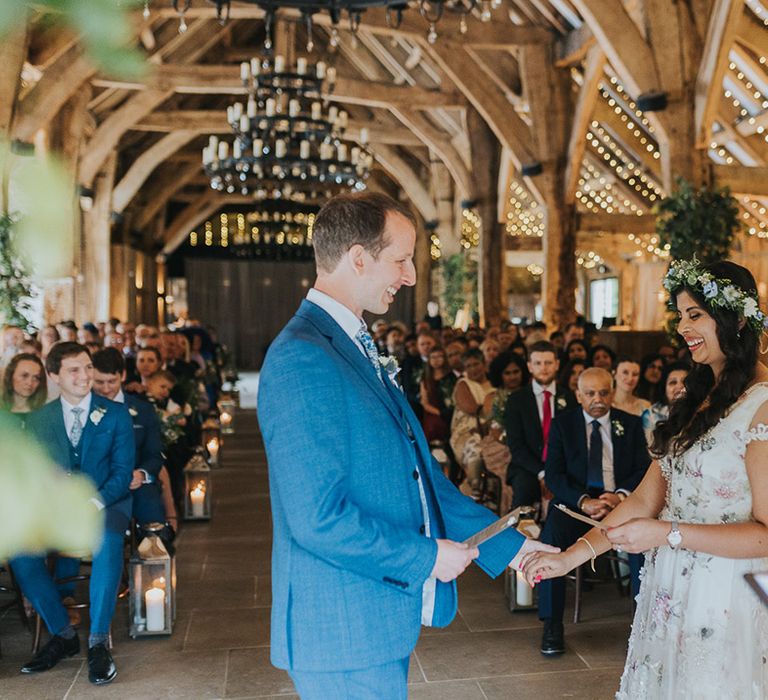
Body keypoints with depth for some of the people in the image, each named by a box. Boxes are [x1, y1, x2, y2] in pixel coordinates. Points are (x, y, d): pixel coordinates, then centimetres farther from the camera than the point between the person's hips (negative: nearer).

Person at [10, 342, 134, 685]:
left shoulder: (116, 414, 2)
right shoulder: (38, 420, 10)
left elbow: (123, 472, -3)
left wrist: (94, 503, -21)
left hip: (107, 503, -3)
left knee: (107, 543, -37)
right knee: (19, 549, -25)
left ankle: (98, 641, -23)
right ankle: (62, 634, -5)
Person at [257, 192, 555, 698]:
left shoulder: (359, 350, 10)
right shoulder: (302, 358, -20)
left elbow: (418, 474, 12)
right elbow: (318, 518, -25)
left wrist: (507, 543, 12)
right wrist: (426, 557, -13)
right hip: (344, 634, -9)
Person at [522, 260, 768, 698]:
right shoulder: (698, 398, 9)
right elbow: (646, 500, 5)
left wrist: (669, 533, -21)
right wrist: (571, 556, -2)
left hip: (725, 599, -7)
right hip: (670, 591, 7)